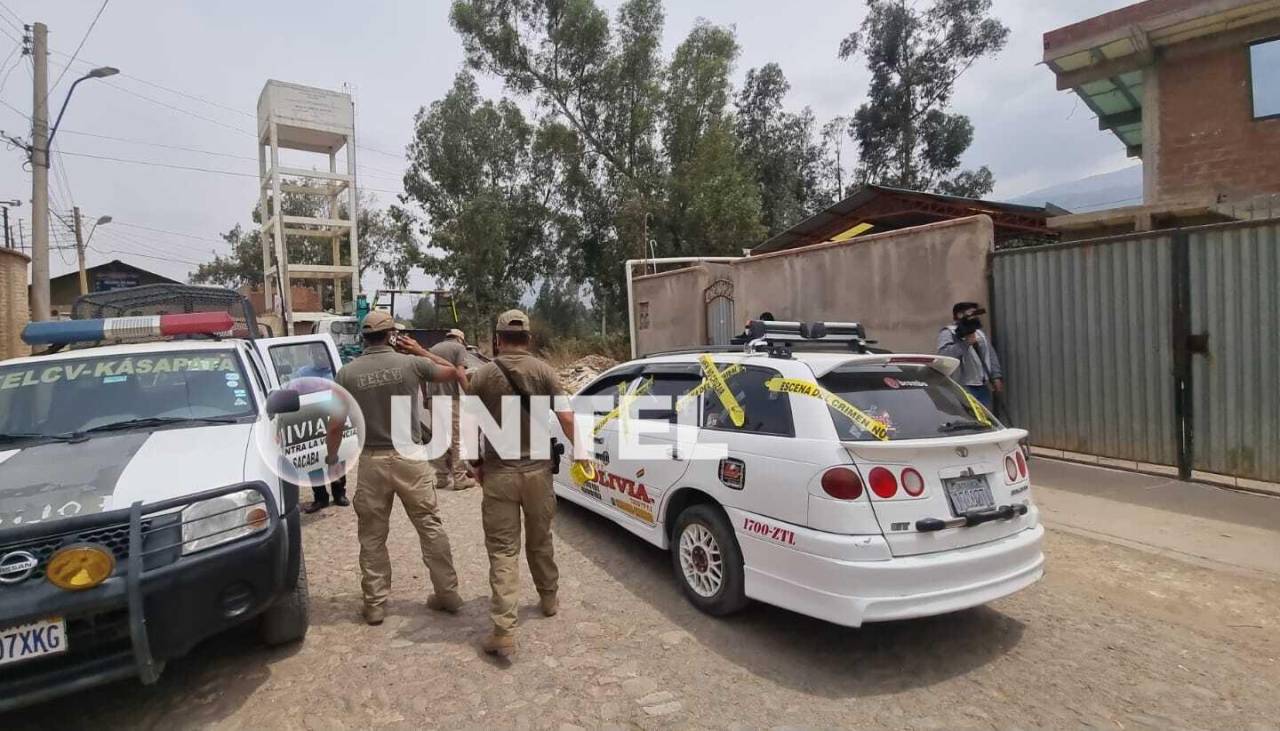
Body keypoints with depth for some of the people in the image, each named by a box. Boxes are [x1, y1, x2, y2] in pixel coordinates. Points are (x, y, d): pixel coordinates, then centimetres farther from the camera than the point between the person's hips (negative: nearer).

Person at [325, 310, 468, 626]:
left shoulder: (348, 373, -3)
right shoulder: (411, 363, -5)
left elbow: (336, 424, -2)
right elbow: (452, 372, 10)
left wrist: (332, 457, 15)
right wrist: (420, 351, 19)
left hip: (372, 461, 1)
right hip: (410, 458, 0)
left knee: (372, 536, 13)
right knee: (430, 526, 10)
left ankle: (375, 604, 21)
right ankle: (447, 593, 19)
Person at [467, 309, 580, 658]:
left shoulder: (483, 375, -3)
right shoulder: (544, 371, -3)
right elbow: (566, 418, -9)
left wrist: (477, 465, 13)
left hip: (498, 472, -1)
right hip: (537, 469, 2)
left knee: (502, 550, 2)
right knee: (540, 540, 21)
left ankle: (504, 631, -2)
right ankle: (549, 599, 39)